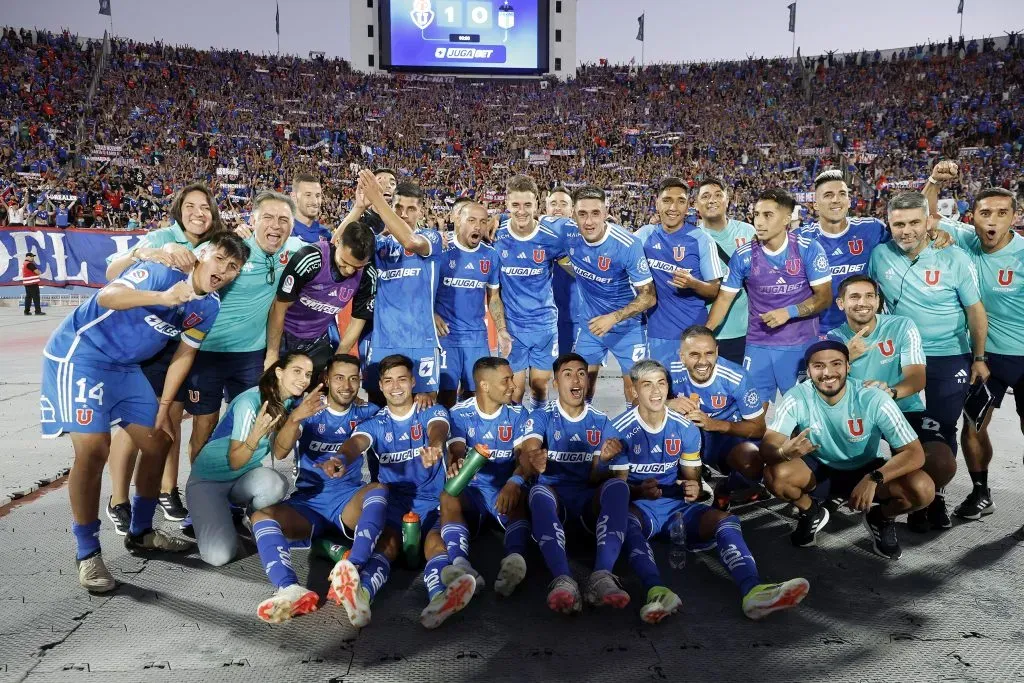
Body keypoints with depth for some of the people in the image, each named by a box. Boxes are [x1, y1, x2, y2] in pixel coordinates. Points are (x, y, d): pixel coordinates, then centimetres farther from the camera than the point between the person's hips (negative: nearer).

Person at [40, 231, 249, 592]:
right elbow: (108, 295, -37)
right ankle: (87, 554, -1)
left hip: (125, 367, 8)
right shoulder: (164, 270, -22)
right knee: (93, 449, -16)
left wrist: (163, 407, 8)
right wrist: (163, 297, -54)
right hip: (79, 353, -8)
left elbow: (184, 354, 8)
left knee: (159, 441, 8)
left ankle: (140, 532, 27)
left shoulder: (208, 307, 0)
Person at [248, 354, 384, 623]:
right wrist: (294, 418, -33)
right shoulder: (309, 410, 4)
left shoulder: (365, 413, 10)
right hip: (307, 502, 0)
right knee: (261, 516, -28)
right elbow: (280, 452, -12)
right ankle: (291, 589, -52)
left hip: (348, 500, 0)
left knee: (379, 489, -32)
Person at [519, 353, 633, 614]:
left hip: (590, 499, 2)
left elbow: (598, 478, 4)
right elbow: (527, 460, -16)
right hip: (554, 496, -1)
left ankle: (602, 576, -45)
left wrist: (603, 460, -20)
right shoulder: (541, 417, 3)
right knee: (538, 491, -36)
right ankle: (563, 580, -54)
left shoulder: (601, 421, 8)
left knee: (618, 486, -31)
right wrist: (533, 462, -42)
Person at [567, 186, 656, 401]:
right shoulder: (569, 236, -14)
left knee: (634, 383, 3)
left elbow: (648, 296, -19)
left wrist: (613, 318, -28)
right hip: (589, 323, 4)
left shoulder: (628, 245, -25)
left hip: (627, 324, -3)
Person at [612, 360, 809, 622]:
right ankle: (657, 591, -61)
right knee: (627, 519, -39)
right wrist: (639, 491, -24)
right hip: (638, 505, -4)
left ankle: (753, 591, -46)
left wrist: (693, 489, -11)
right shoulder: (619, 429, -3)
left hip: (677, 505, 4)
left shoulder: (686, 429, 8)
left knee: (725, 519, -23)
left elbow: (691, 478, 14)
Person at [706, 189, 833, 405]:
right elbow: (724, 298, 1)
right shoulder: (743, 255, -2)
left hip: (802, 344, -1)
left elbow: (824, 296, -6)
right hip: (758, 345, 1)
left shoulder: (809, 249, -7)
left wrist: (789, 312, -20)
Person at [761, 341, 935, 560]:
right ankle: (811, 513, 5)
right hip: (819, 471, 0)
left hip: (866, 471, 0)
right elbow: (767, 446, -24)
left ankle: (881, 518, 8)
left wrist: (874, 478, -40)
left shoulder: (874, 399, -24)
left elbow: (915, 453, -23)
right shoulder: (797, 398, -21)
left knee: (922, 489, -28)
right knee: (774, 474, -30)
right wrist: (784, 452, -50)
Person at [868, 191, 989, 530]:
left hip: (949, 360, -2)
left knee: (941, 432, 2)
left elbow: (975, 309, -4)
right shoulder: (880, 256, -5)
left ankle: (936, 494, 21)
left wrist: (979, 358, -3)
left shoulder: (954, 258, -11)